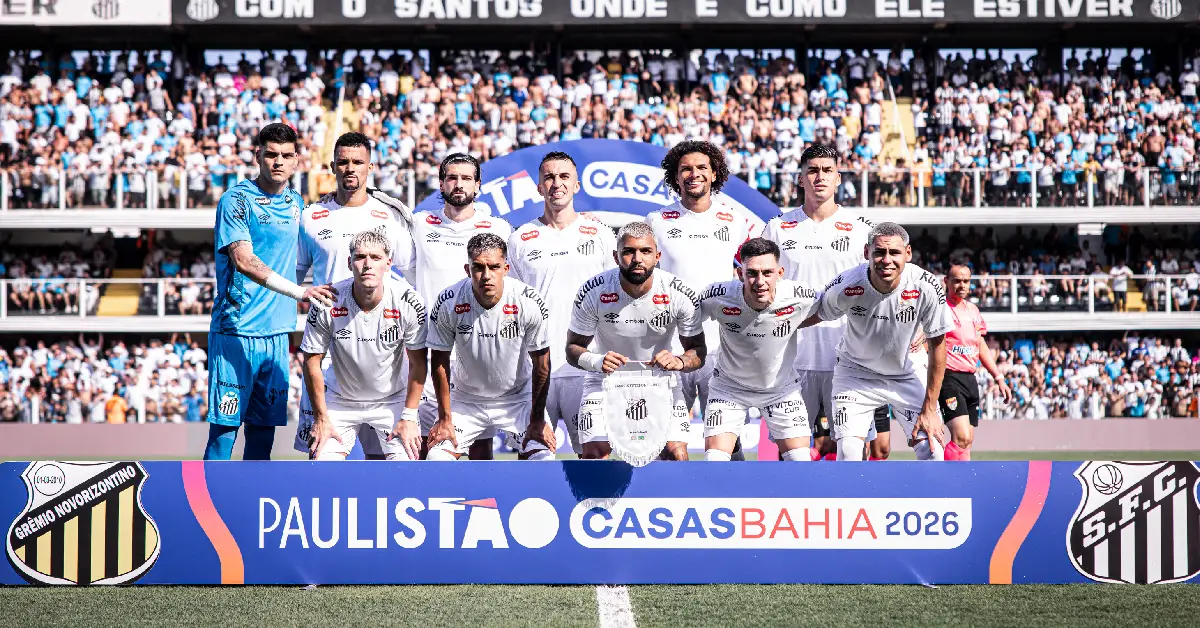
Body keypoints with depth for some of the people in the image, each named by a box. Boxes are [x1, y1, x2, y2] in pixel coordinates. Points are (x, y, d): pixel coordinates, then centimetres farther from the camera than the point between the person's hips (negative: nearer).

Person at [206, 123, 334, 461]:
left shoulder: (295, 202, 14)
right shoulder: (236, 200, -6)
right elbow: (243, 260, -19)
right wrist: (298, 291, -29)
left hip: (277, 332, 6)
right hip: (235, 332, -6)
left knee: (264, 429, 8)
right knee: (224, 428, -6)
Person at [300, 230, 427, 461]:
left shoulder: (407, 302, -19)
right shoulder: (328, 303, -20)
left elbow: (418, 363, -8)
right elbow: (312, 362, -8)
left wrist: (409, 417, -9)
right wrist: (321, 418, -6)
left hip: (392, 399, 0)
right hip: (340, 399, 0)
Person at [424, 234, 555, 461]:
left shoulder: (530, 303, -22)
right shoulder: (448, 303, -21)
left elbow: (541, 365, -11)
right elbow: (440, 362, -8)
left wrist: (537, 421, -8)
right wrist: (445, 418, -6)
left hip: (518, 397, -1)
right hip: (465, 398, 1)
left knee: (543, 458, -16)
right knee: (437, 459, -13)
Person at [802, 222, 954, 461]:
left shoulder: (926, 287, -25)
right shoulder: (846, 286, -26)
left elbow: (937, 345, -13)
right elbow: (814, 316, -4)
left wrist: (929, 408, -12)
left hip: (906, 375, 1)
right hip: (856, 374, -1)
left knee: (932, 450, -8)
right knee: (849, 454, -16)